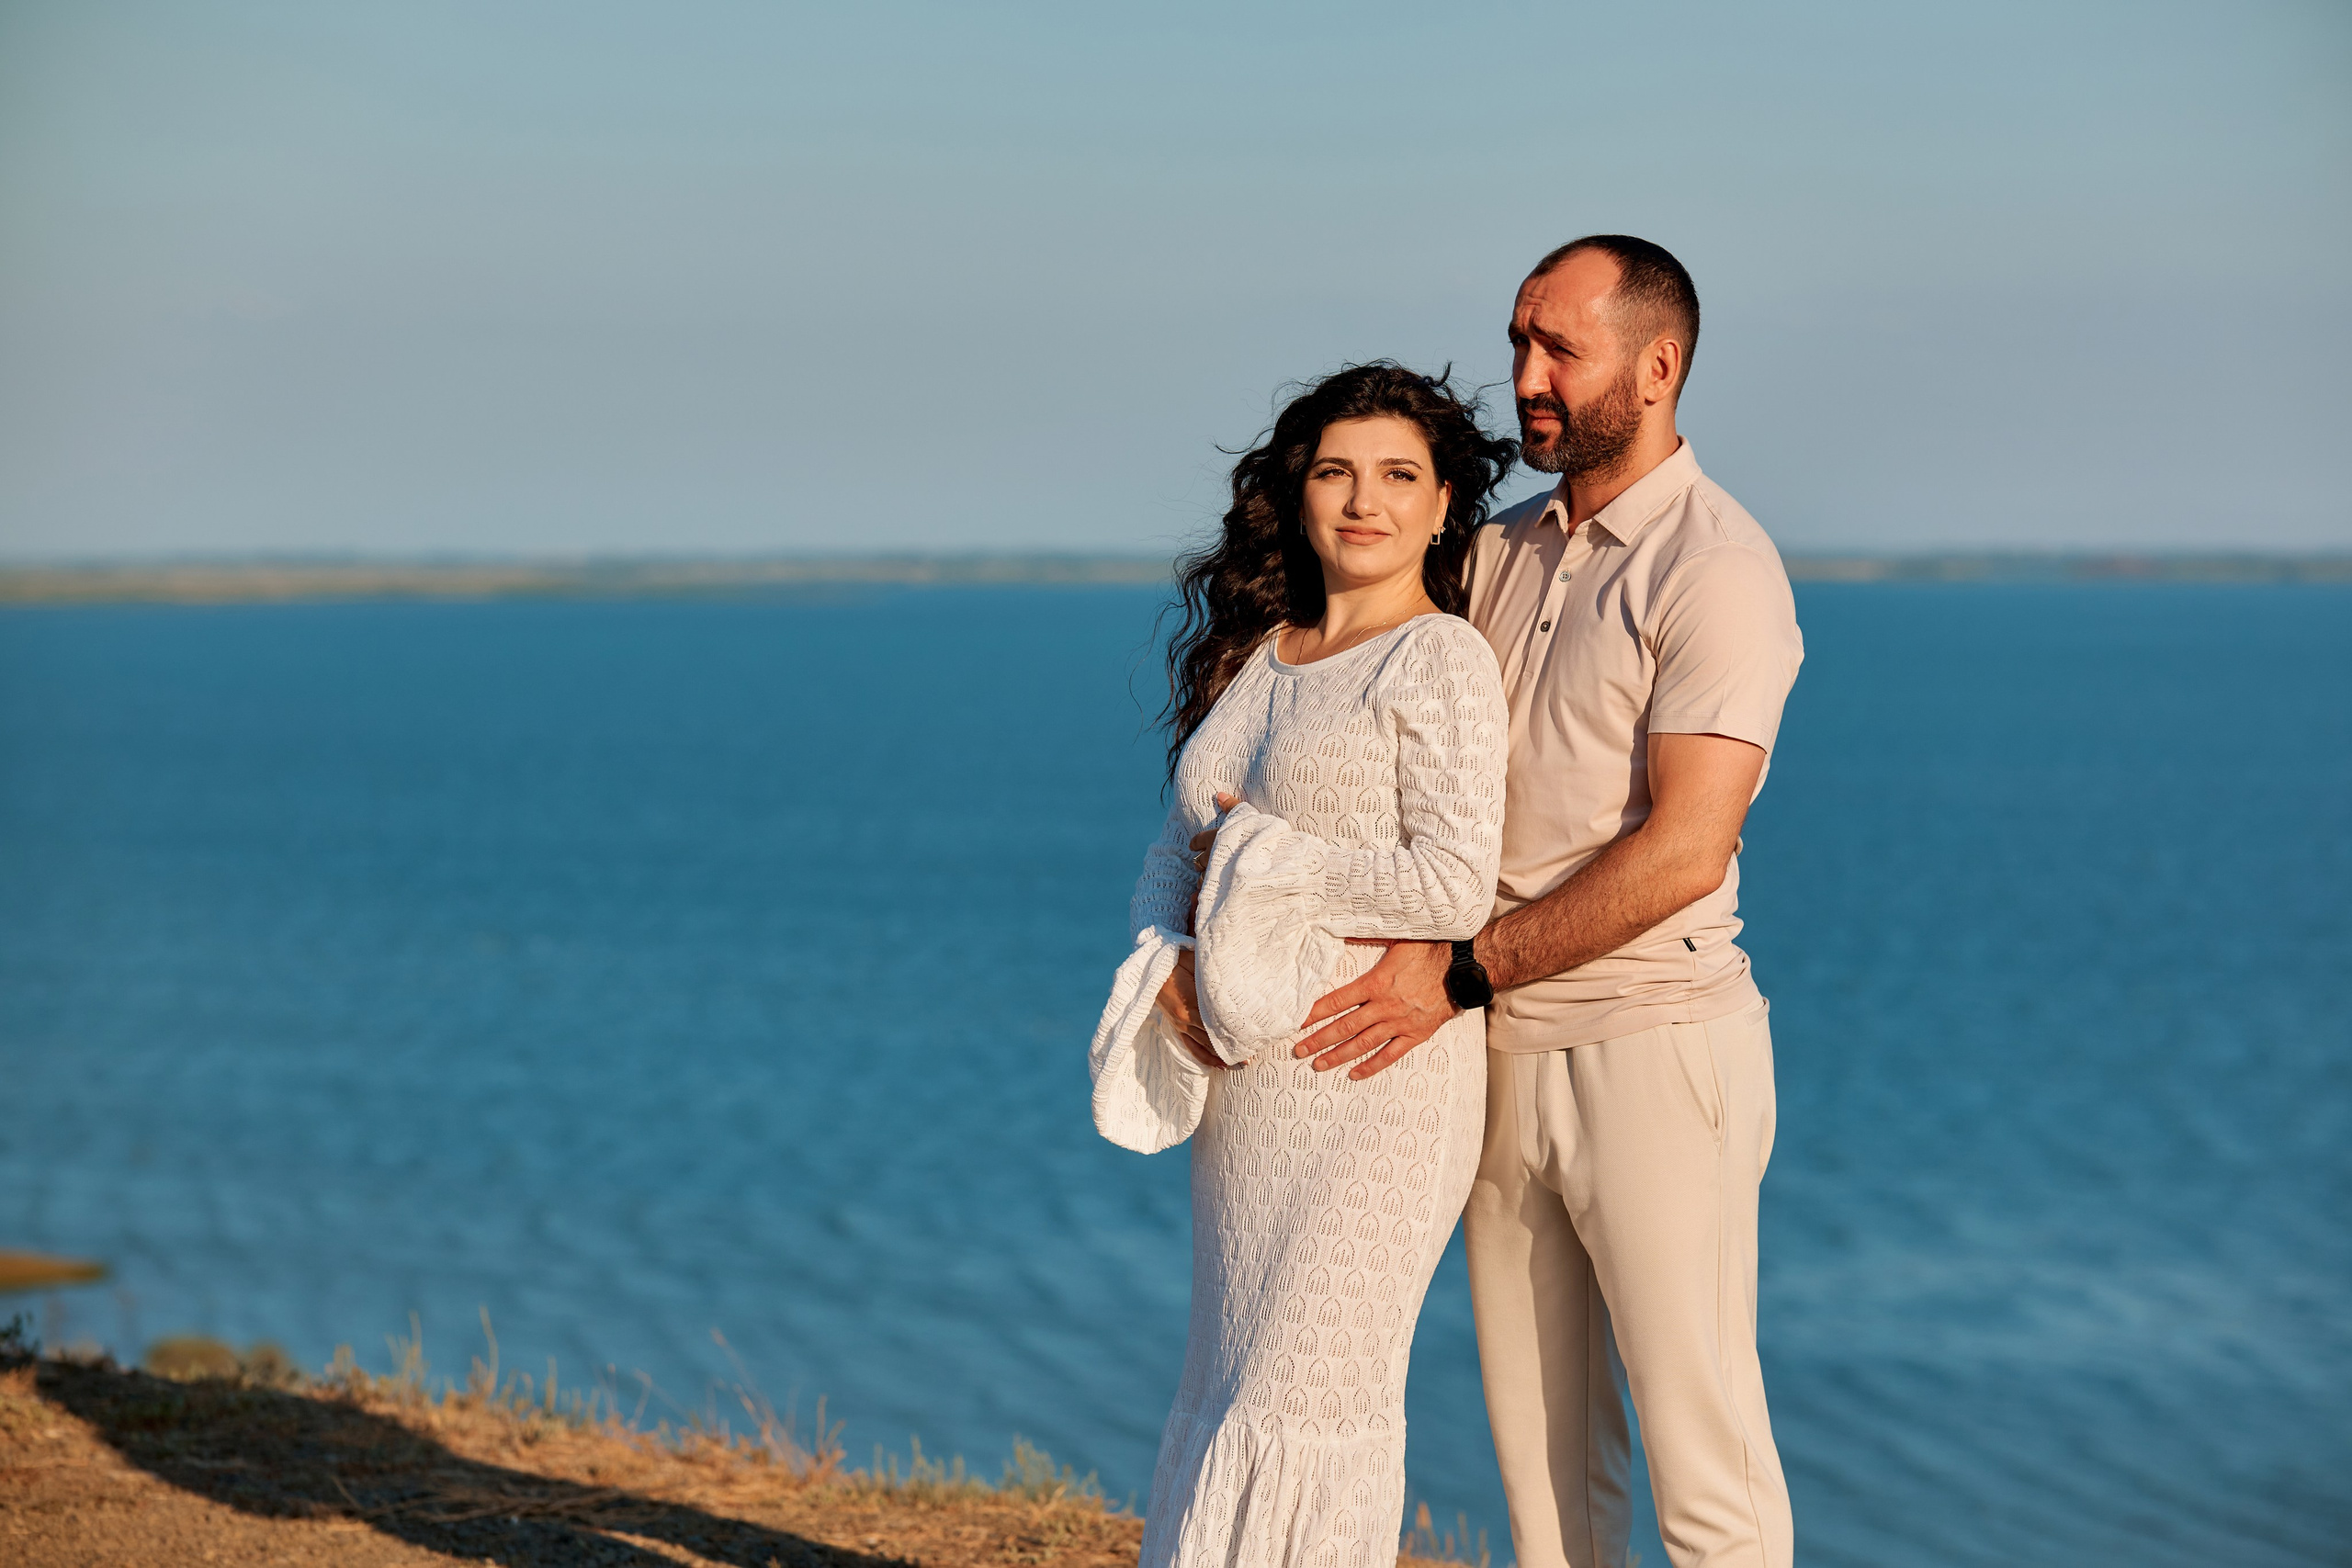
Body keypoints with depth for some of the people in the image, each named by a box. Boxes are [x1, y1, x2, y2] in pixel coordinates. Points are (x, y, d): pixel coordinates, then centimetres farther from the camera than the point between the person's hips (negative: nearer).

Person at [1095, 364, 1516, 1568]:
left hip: (1376, 1070, -7)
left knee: (1309, 1388, -6)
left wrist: (1257, 851, -9)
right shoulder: (1253, 657, 13)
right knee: (1236, 1382, 9)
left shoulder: (1441, 661, -8)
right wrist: (1169, 960, -3)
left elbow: (1454, 886, -18)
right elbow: (1180, 848, 18)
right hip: (1246, 1066, 7)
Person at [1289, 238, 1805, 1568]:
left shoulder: (1717, 569, -11)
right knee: (1541, 1438, 12)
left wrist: (1460, 969, -17)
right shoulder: (1505, 551, 13)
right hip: (1504, 1053, 7)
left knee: (1700, 1439, -2)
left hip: (1652, 1042, -7)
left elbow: (1681, 851, -19)